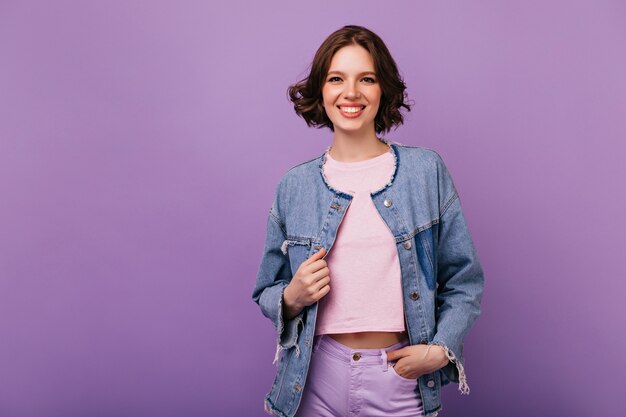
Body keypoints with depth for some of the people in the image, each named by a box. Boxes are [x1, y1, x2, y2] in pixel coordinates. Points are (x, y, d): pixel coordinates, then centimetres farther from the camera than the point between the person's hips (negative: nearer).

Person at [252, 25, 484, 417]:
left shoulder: (427, 170, -3)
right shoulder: (294, 186, 0)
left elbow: (464, 282, 2)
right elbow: (267, 294, 9)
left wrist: (440, 349, -11)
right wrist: (292, 298, -11)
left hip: (403, 376, 0)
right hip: (317, 377, 1)